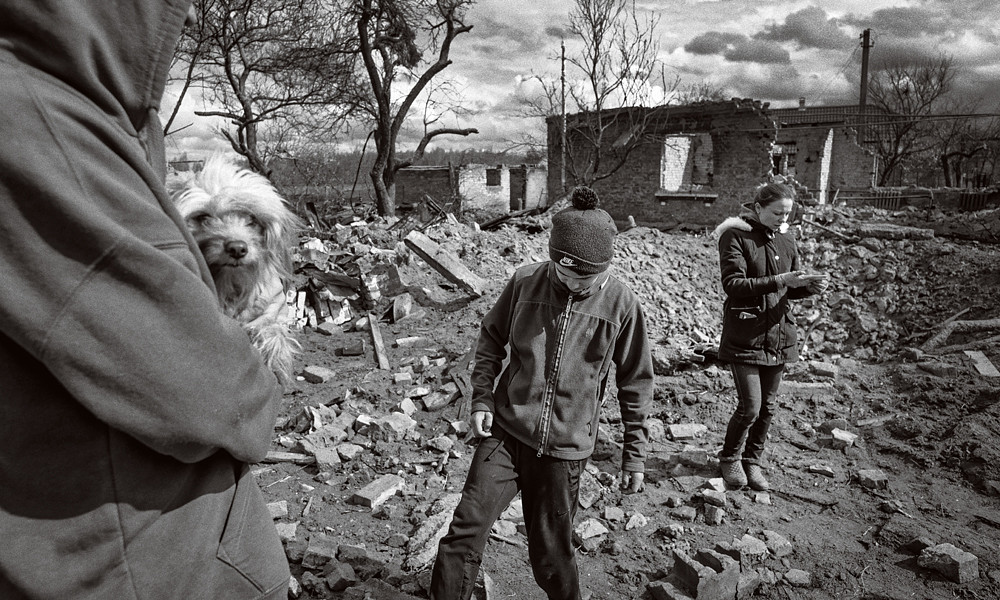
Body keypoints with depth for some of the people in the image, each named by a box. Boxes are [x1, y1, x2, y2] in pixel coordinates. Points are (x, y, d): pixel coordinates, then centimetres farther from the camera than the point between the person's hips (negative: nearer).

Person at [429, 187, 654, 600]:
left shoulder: (621, 304, -8)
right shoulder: (526, 282, -7)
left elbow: (636, 383, 1)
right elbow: (491, 338, 9)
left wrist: (635, 453, 4)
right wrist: (482, 398, -1)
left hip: (565, 448, -1)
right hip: (505, 432, 1)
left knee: (551, 554, 12)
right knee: (465, 533, -4)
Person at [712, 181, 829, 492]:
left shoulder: (786, 242, 11)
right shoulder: (735, 237, -8)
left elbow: (790, 290, 16)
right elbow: (733, 285, -18)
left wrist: (810, 286, -5)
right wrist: (778, 281, -26)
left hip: (778, 334, 6)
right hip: (745, 335, -6)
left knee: (767, 406, 11)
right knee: (750, 406, -6)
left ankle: (752, 460, 31)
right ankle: (729, 458, 19)